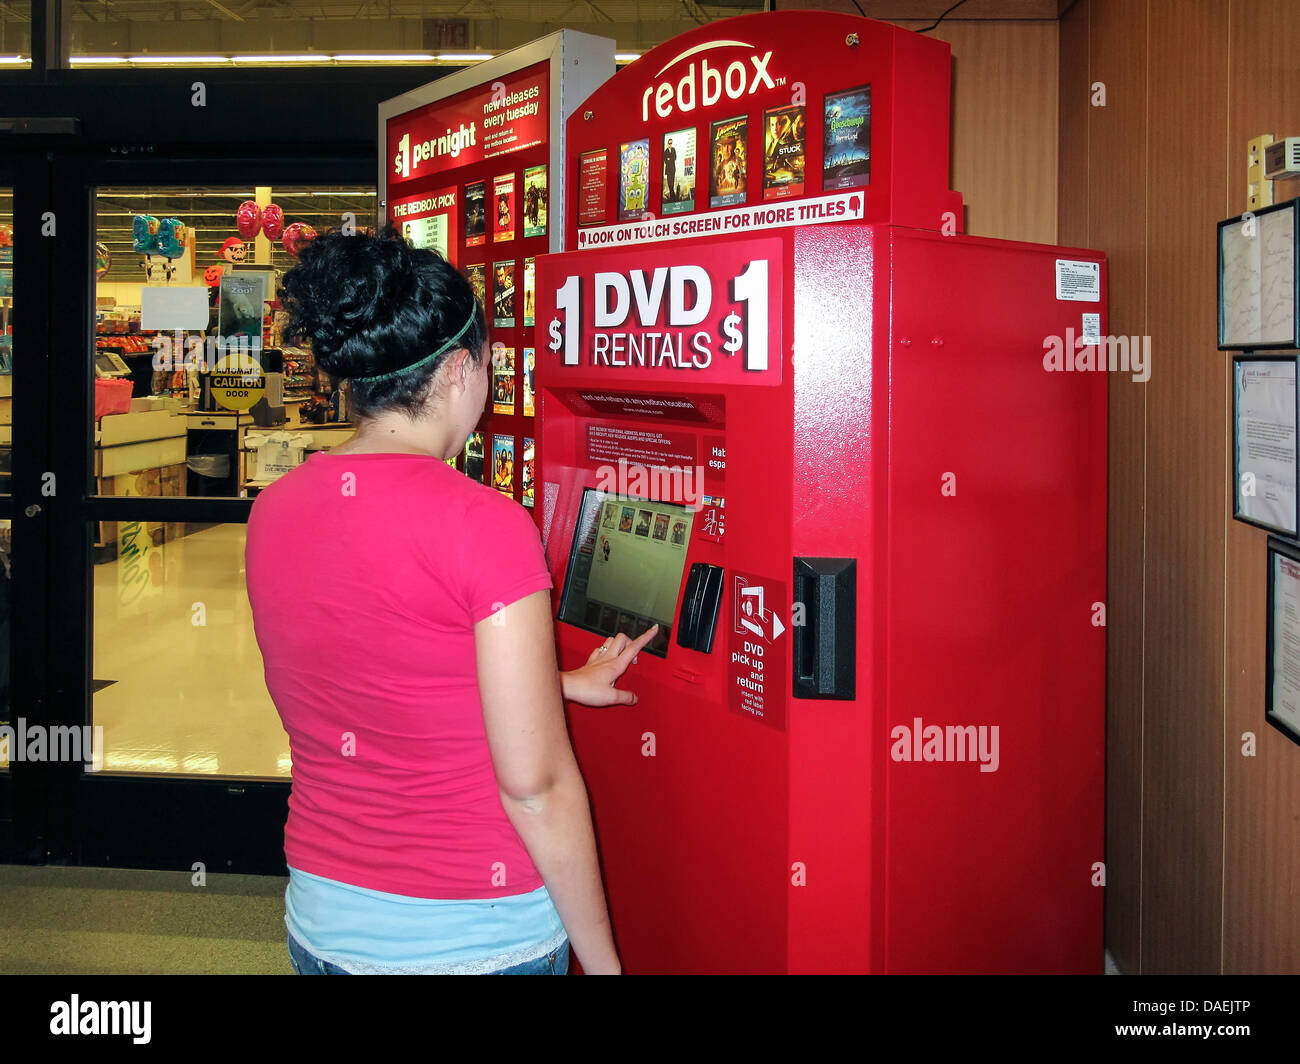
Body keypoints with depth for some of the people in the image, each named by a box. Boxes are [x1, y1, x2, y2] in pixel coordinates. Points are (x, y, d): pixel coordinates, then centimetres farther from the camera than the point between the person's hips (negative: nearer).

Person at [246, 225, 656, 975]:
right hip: (475, 938, -6)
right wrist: (602, 960, -7)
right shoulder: (484, 525, -21)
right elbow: (535, 784, -19)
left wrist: (562, 682, 25)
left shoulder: (272, 513, -1)